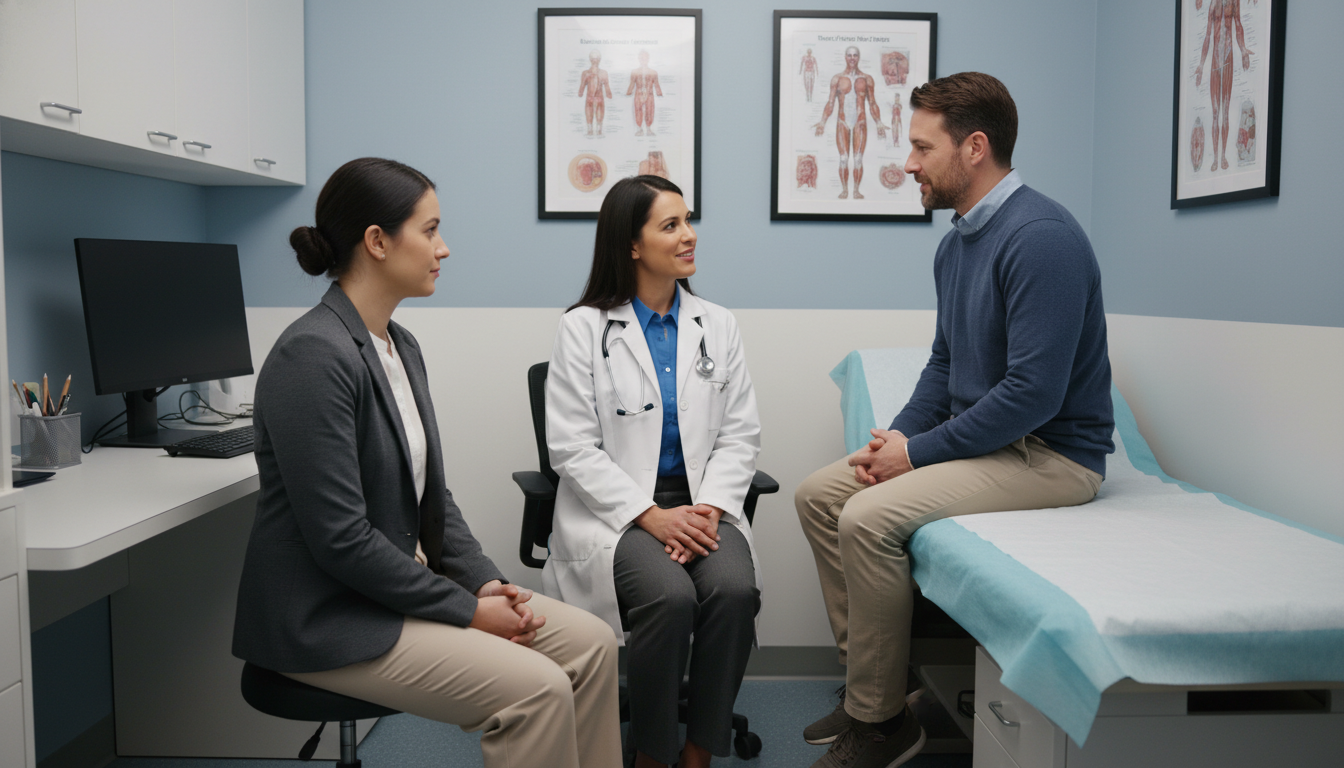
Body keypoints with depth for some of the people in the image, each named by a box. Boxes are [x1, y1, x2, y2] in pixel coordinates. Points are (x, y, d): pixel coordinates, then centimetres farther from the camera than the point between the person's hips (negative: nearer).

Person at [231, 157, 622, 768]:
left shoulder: (402, 347, 8)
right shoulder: (314, 355, -21)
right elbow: (341, 538, -24)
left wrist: (485, 582, -1)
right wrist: (466, 610, -17)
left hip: (405, 580, 9)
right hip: (325, 617, -9)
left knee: (590, 643, -2)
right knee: (538, 688, -21)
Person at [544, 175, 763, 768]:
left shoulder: (717, 326, 11)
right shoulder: (584, 328, 0)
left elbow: (740, 435, 7)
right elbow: (572, 447, -6)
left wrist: (708, 508, -12)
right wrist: (651, 516, -17)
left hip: (700, 502, 3)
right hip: (615, 508, -3)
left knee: (734, 588, -27)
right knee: (668, 595, -30)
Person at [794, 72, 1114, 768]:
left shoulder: (1041, 237, -20)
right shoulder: (956, 242, 11)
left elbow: (1035, 392, -26)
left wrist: (919, 452, -18)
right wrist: (901, 433, 1)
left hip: (1051, 455, -10)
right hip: (982, 440, 10)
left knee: (869, 518, -25)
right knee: (818, 495, 3)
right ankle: (864, 684, 9)